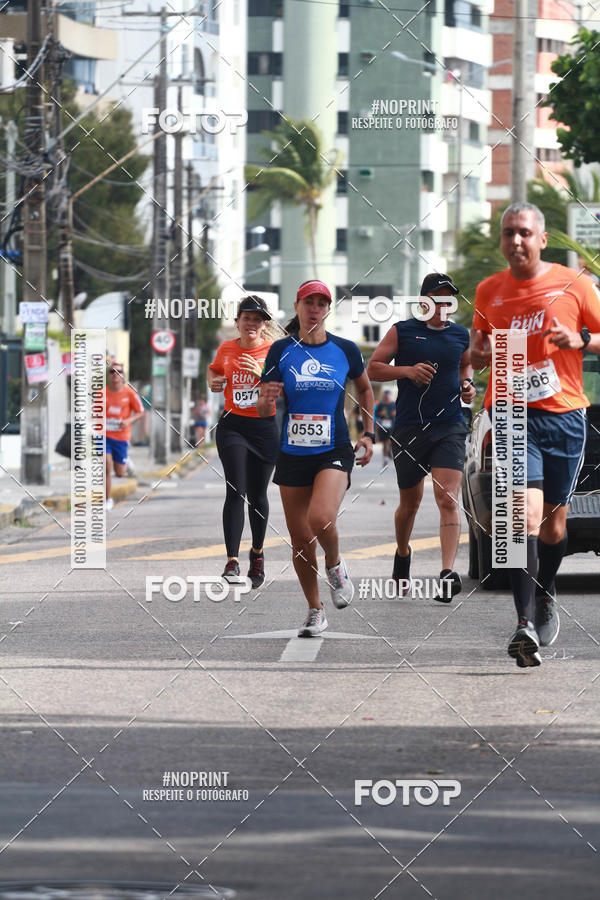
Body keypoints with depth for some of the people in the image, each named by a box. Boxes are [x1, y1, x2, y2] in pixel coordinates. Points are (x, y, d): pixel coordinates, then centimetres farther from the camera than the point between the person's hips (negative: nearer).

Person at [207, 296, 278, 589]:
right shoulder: (226, 349, 5)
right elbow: (214, 369, 26)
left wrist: (262, 374, -22)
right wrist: (214, 382, 5)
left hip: (264, 426, -1)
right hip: (232, 425, 1)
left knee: (257, 495, 7)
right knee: (236, 490, -14)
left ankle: (257, 552, 31)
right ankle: (232, 561, -20)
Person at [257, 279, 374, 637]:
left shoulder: (345, 350, 0)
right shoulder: (282, 351, 0)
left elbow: (365, 389, 18)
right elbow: (263, 409, 3)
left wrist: (369, 435, 11)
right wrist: (266, 399, -20)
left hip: (334, 451, -2)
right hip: (292, 454, 2)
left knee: (321, 518, -27)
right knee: (300, 540, 3)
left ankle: (335, 564, 6)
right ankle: (315, 612, 20)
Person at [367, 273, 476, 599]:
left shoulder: (460, 334, 9)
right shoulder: (402, 332, -1)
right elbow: (372, 369, -1)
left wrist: (467, 383, 8)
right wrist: (407, 370, -15)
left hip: (449, 428, 1)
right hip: (409, 428, -1)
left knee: (448, 500, -15)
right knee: (410, 501, 13)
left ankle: (448, 573, -25)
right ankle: (402, 555, 42)